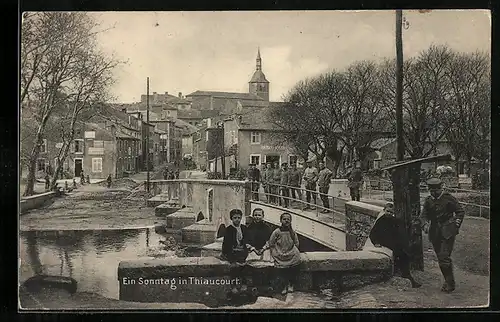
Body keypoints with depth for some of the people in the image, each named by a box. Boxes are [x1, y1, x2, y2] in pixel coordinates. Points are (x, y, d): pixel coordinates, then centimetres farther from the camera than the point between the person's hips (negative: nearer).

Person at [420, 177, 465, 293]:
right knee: (441, 259, 9)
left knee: (444, 257, -13)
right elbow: (423, 215, 4)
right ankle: (448, 281, 23)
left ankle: (450, 283, -3)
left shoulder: (448, 198, -3)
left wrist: (456, 225, -5)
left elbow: (460, 212, 3)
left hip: (448, 232, -5)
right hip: (435, 233, 5)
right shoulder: (428, 201, 9)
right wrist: (425, 225, -16)